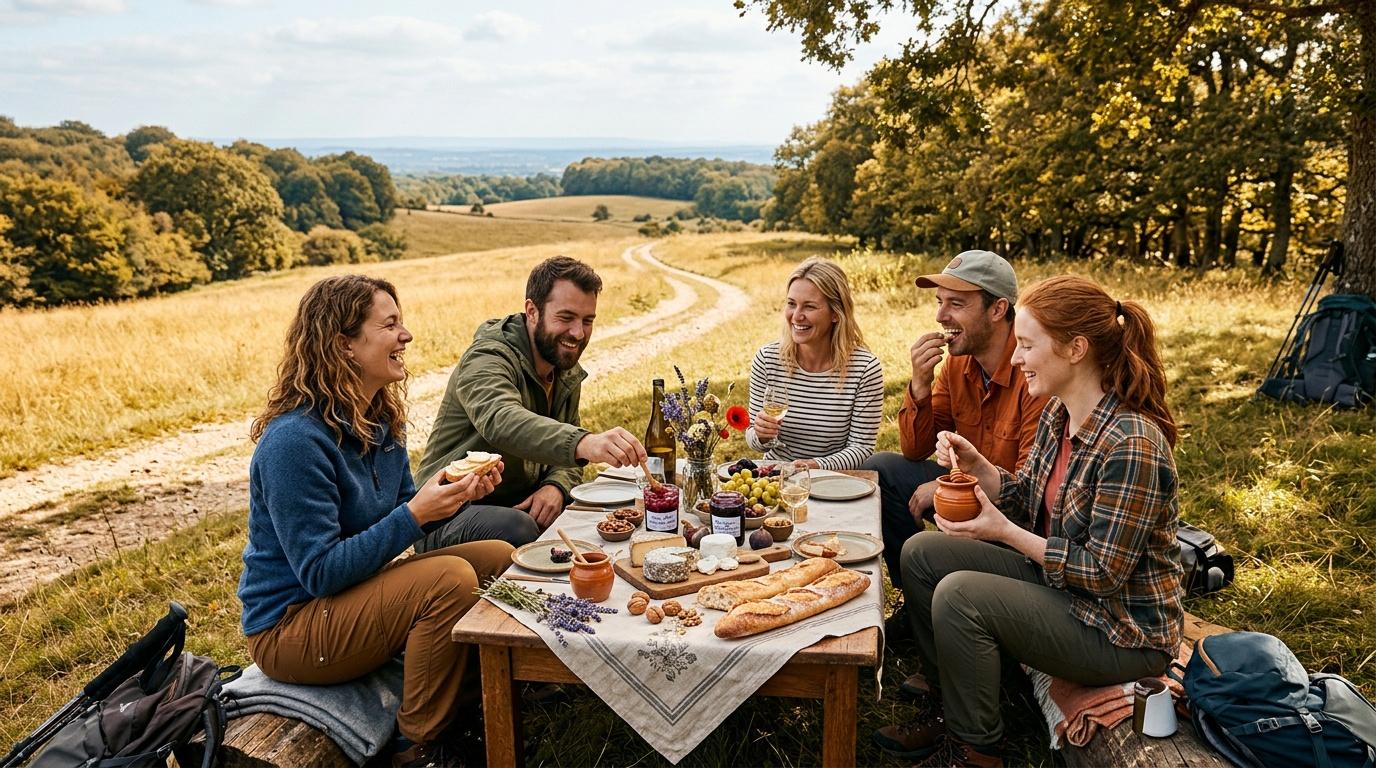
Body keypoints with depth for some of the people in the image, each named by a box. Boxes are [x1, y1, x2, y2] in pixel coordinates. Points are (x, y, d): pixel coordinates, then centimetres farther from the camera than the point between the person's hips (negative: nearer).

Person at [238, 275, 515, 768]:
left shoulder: (380, 420, 2)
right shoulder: (295, 439, -25)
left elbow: (401, 516, 10)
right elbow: (320, 573, -25)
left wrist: (459, 493, -9)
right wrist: (415, 515, -30)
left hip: (355, 592, 9)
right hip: (289, 627, -9)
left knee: (499, 558, -1)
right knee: (451, 579, -27)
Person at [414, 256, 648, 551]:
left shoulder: (568, 374, 8)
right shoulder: (487, 360, -20)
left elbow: (568, 451, 12)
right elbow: (501, 423, -43)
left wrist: (556, 486, -14)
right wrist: (584, 442, -61)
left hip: (522, 504, 7)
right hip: (452, 515, -7)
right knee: (519, 529, -37)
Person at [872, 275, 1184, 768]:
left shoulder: (1131, 444, -28)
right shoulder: (1058, 414, -1)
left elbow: (1104, 573, -25)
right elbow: (1028, 503, 8)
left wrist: (1004, 532, -23)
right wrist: (976, 464, -9)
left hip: (1122, 631, -9)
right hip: (1058, 580, 9)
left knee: (959, 595, -26)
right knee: (921, 553, 1)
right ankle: (946, 707, 16)